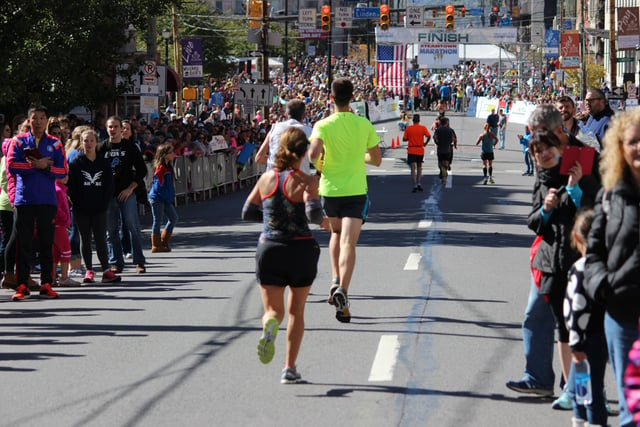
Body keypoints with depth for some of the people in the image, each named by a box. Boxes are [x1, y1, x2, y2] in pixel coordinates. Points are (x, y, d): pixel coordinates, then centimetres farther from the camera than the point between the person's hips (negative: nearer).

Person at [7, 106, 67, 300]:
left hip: (47, 200, 1)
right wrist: (37, 165, -12)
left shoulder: (55, 144, 8)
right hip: (24, 199, -1)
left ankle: (46, 284, 8)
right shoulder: (19, 141, 6)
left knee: (47, 243, 3)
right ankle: (22, 285, 0)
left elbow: (62, 171, 1)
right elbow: (12, 165, -8)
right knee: (23, 243, -2)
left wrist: (44, 166, -13)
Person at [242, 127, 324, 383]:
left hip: (269, 249, 2)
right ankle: (290, 368, 11)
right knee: (296, 311, 14)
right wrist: (323, 221, -1)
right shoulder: (306, 182, -9)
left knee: (273, 310, 8)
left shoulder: (267, 178, 3)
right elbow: (313, 214, -23)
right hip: (301, 249, -2)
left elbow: (247, 213, 10)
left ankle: (270, 325, -29)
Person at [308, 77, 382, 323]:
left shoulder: (323, 125, -6)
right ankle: (342, 290, -28)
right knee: (348, 242, -9)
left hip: (329, 189, 1)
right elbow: (376, 160, 5)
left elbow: (313, 154, -20)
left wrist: (319, 164, 2)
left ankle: (336, 281, 16)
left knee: (336, 233, 26)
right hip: (356, 190, -1)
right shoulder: (364, 125, -1)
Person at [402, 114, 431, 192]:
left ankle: (415, 185, -14)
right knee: (419, 167, 18)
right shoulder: (423, 128, -1)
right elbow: (429, 136, -12)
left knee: (413, 168, -3)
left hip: (411, 151, -1)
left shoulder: (408, 128, -1)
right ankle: (419, 183, 7)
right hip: (420, 150, 1)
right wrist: (425, 143, 3)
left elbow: (404, 139, -1)